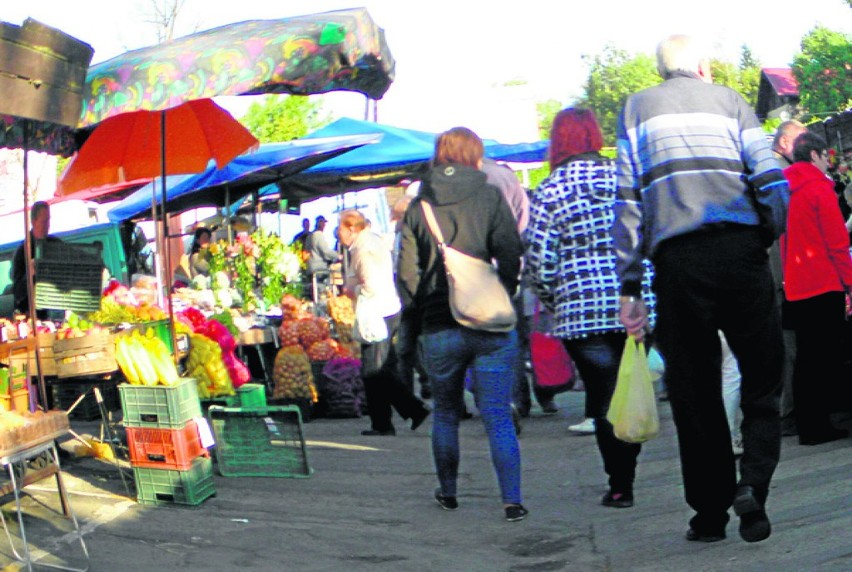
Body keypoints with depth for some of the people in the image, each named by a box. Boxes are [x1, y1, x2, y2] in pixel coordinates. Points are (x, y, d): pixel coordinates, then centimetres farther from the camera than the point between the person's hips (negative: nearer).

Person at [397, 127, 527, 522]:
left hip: (438, 328, 2)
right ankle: (512, 501, -7)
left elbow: (407, 274, 1)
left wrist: (417, 312, 13)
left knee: (445, 414, 19)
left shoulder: (418, 207, 5)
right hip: (490, 326, -2)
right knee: (498, 417, 0)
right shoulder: (490, 198, -1)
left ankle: (448, 493, 27)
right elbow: (511, 257, -7)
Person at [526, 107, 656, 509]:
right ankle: (625, 479, 18)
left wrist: (552, 302, 9)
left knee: (603, 397, 3)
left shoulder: (549, 192, -4)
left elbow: (539, 261, -7)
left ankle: (619, 486, 2)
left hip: (584, 310, -3)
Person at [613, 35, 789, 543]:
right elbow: (771, 180, 2)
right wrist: (770, 236, 19)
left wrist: (629, 287, 6)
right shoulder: (729, 100, 14)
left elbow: (628, 200, 7)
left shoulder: (637, 109, 15)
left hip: (677, 260, 1)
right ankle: (753, 483, -10)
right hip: (740, 249, 0)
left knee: (694, 389, 8)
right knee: (762, 375, 10)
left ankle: (710, 514, 10)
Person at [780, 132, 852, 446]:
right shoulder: (819, 186, -9)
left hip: (795, 289, 8)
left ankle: (806, 426, 12)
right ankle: (818, 425, -5)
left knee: (806, 358, 11)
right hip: (824, 285, -7)